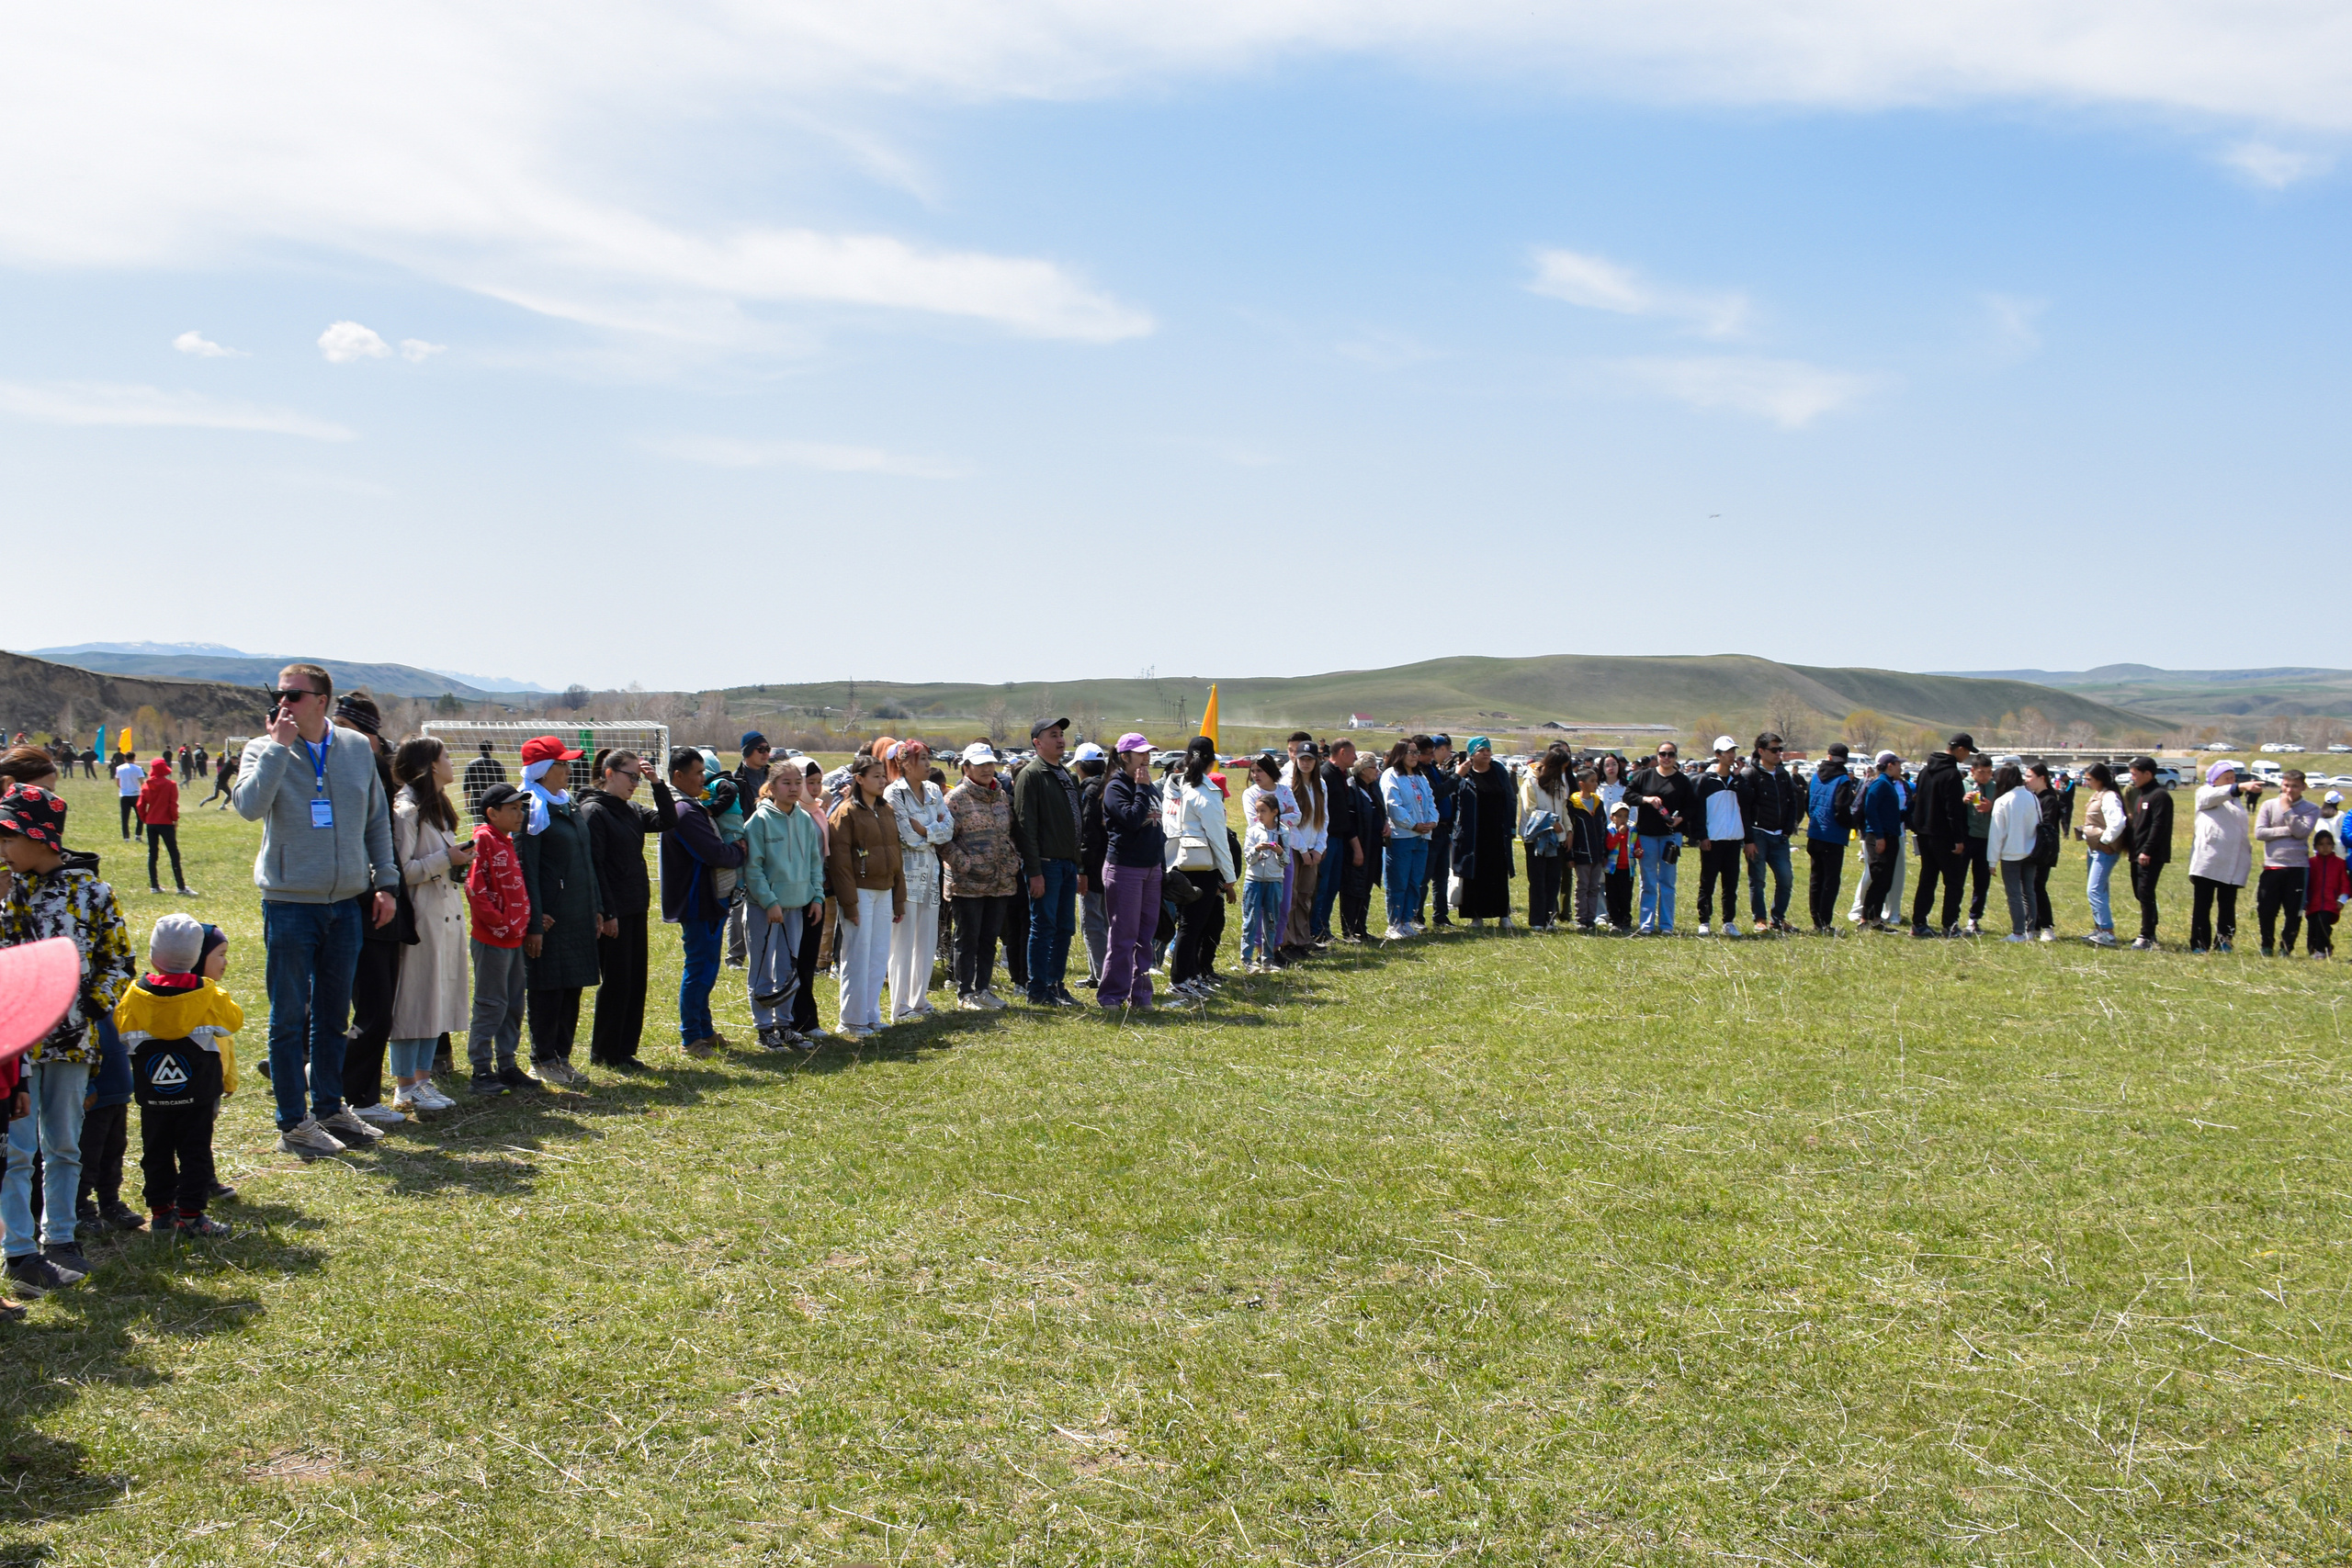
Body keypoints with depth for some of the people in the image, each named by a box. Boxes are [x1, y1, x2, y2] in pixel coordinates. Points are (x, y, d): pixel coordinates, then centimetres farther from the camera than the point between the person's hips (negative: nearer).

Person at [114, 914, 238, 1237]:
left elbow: (121, 1029, 6)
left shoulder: (135, 996, -5)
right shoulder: (210, 997, -11)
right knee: (195, 1152, 4)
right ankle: (191, 1215, 2)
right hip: (198, 1092, -2)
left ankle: (160, 1211, 16)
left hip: (151, 1093, 2)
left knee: (157, 1151, 13)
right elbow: (233, 1021, 2)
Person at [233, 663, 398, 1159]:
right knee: (290, 1018, 2)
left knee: (333, 1015, 14)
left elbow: (377, 820, 14)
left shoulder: (357, 749, 6)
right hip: (289, 903, -3)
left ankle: (330, 1108, 25)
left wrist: (384, 882, 8)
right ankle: (293, 1123, 9)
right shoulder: (264, 750, -3)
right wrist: (278, 745, -19)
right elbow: (249, 806, -22)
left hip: (347, 903, 3)